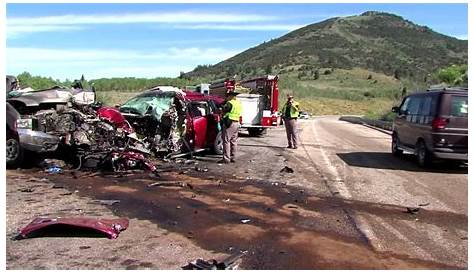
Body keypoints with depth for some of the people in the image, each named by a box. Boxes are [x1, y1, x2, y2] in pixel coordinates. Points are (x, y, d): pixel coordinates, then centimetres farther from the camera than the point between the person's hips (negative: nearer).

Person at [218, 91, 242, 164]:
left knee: (226, 141, -6)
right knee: (233, 141, 13)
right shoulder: (239, 103, 14)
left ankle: (226, 158, -8)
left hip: (229, 123, -8)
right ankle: (233, 158, 18)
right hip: (236, 124, 9)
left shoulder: (230, 103, -13)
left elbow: (224, 111, -7)